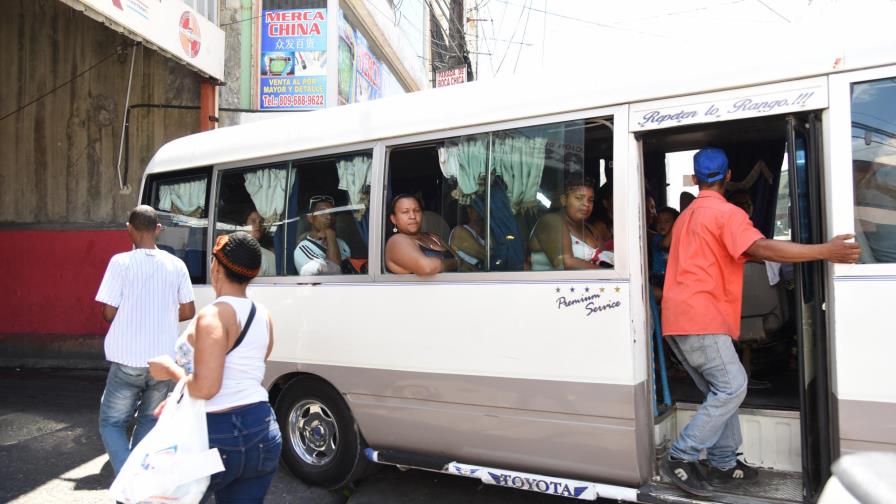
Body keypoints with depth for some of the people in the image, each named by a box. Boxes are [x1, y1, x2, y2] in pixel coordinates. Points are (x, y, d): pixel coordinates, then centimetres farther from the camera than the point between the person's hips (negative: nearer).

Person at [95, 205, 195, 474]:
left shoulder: (121, 262, -9)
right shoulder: (176, 265, 1)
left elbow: (109, 312, -9)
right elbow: (188, 311, 5)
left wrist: (128, 314, 12)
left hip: (128, 361, -3)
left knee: (111, 423, 12)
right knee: (149, 422, 21)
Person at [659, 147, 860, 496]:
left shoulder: (686, 216, 23)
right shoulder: (726, 212, -6)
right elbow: (761, 248, -22)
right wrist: (826, 251, -23)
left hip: (678, 319, 9)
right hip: (701, 317, -9)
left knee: (720, 391, 14)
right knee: (732, 387, -6)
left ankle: (722, 464, 18)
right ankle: (680, 458, -6)